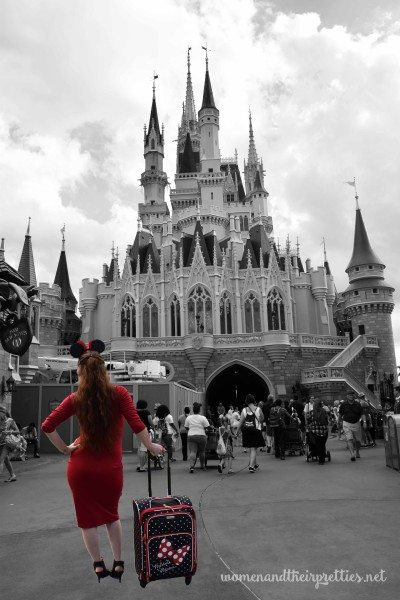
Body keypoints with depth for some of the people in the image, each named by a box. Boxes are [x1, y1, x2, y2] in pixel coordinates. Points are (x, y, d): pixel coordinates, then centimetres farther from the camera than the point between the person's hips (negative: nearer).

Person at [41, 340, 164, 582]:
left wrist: (65, 448, 6)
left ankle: (99, 565, 29)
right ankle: (118, 563, 28)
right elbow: (137, 424, -15)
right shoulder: (119, 393, -13)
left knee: (88, 517, 19)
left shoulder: (75, 399, -7)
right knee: (112, 515, 24)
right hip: (111, 468, 0)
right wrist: (152, 447, -2)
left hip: (81, 466, 0)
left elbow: (47, 426, -4)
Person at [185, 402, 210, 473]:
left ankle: (191, 466, -19)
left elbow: (186, 427, 10)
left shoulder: (188, 417, 4)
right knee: (202, 452, 14)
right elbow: (207, 427, -4)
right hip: (201, 436, -1)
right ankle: (202, 466, 28)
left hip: (191, 436, 1)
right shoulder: (203, 418, -4)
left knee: (192, 452, -2)